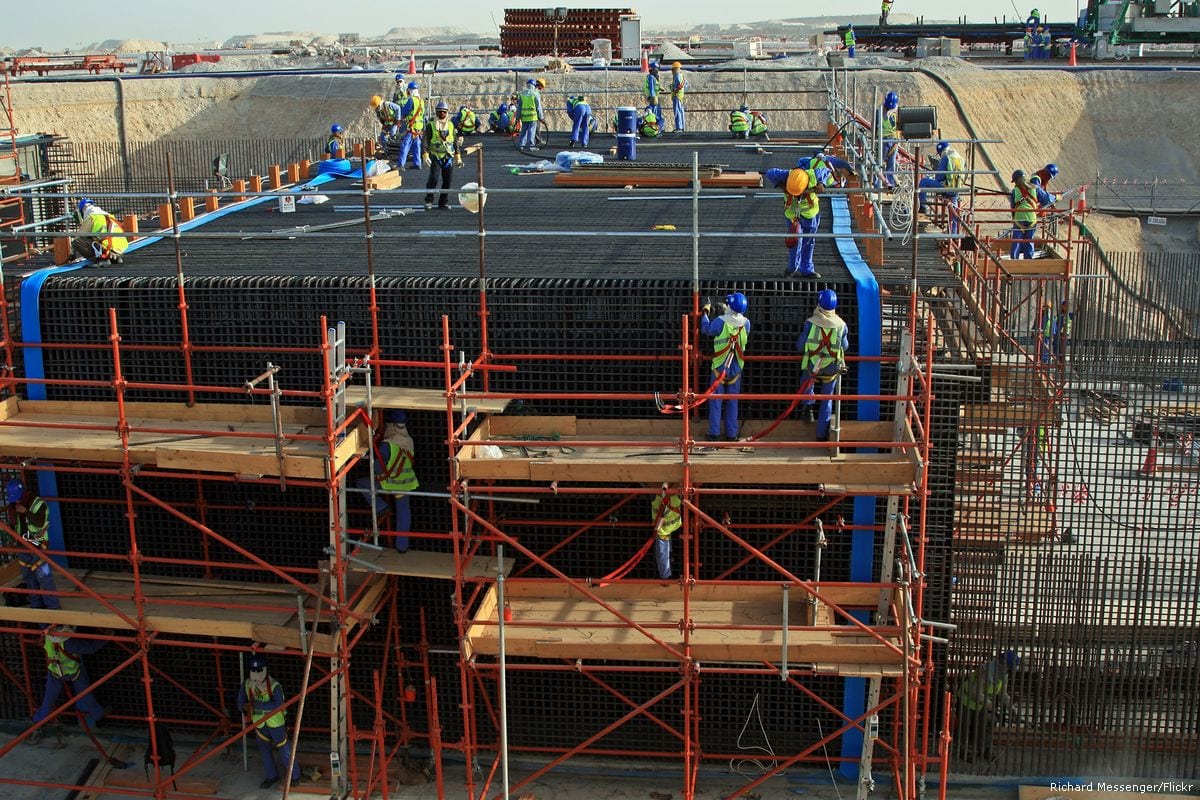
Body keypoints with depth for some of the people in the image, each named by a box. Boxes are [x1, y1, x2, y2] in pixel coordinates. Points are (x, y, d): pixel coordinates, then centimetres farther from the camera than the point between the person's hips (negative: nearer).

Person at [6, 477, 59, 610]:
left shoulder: (38, 503, -13)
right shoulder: (13, 505, 7)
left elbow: (40, 522, -24)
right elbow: (12, 526, 14)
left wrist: (25, 511, -27)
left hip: (37, 546, -7)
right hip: (23, 547, 7)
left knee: (43, 576, -9)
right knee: (29, 578, 12)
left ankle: (53, 607, -5)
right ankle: (36, 604, 23)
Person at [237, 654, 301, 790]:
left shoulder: (274, 685, -26)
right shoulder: (246, 685, -10)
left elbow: (278, 705, -38)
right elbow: (241, 702, -1)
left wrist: (257, 704, -43)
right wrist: (245, 707, -25)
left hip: (276, 723, -5)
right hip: (259, 723, 5)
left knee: (284, 751, 5)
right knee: (265, 751, 18)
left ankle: (295, 776, 26)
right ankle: (272, 776, 39)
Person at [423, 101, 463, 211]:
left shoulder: (451, 125, 12)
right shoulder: (430, 124, 1)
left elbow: (456, 141, 16)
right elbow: (426, 141, -2)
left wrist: (458, 157, 13)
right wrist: (426, 156, -11)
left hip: (449, 156, 4)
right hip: (435, 156, -3)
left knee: (447, 180, 1)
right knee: (433, 178, -15)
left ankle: (444, 202, 13)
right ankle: (428, 200, 0)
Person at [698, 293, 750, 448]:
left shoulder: (720, 321, -16)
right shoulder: (746, 323, -6)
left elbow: (706, 329, 0)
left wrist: (706, 313, 15)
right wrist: (726, 313, 25)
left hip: (719, 367, -3)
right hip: (736, 370, 3)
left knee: (715, 401, 3)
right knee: (732, 402, 11)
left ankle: (714, 435, 1)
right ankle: (731, 435, 13)